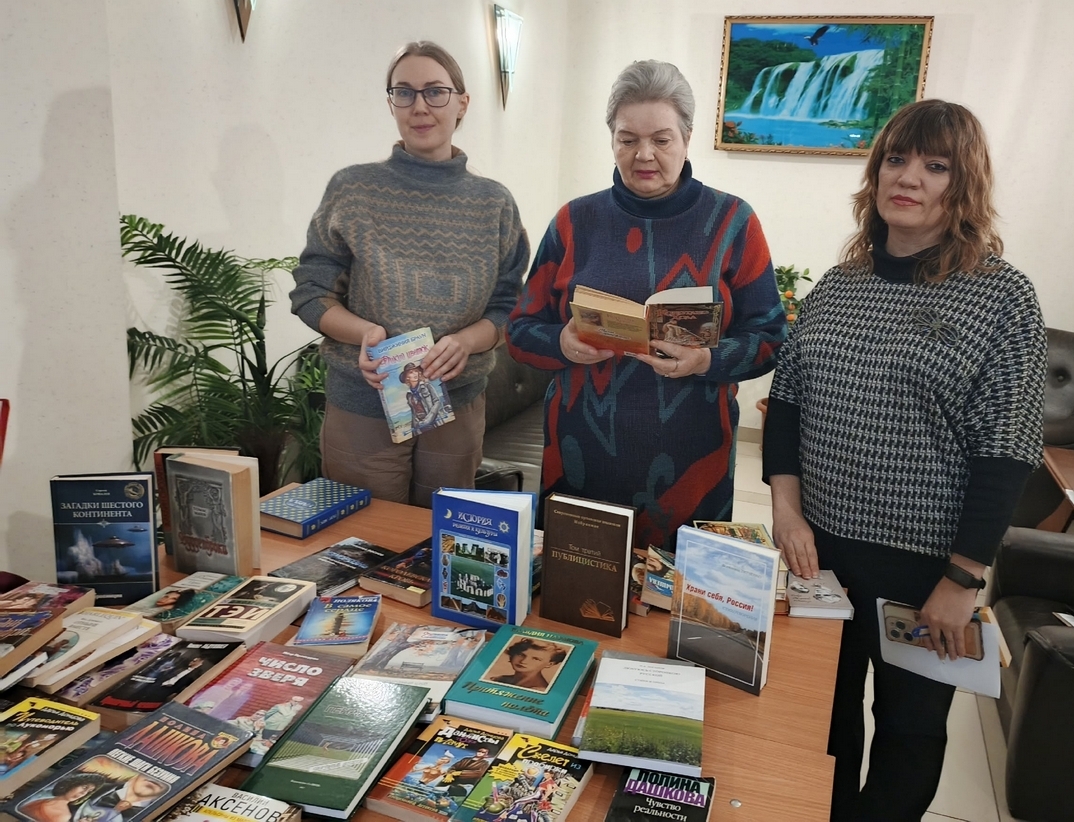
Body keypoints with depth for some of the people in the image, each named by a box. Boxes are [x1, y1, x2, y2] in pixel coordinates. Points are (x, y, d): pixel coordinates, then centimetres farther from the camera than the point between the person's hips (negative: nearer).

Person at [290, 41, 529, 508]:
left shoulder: (493, 204, 1)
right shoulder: (352, 191, -5)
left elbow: (507, 307, 2)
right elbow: (310, 294, -2)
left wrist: (466, 341, -19)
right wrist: (364, 332, -22)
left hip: (458, 408, 2)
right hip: (362, 406, -2)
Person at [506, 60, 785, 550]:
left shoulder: (731, 222, 1)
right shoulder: (574, 222, 5)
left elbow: (769, 338, 1)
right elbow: (521, 330, 6)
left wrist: (708, 360, -19)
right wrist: (562, 344, -15)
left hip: (689, 466, -1)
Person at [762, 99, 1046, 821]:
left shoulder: (1003, 296, -10)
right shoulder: (837, 287, 4)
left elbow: (1008, 451, -12)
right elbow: (787, 398, 5)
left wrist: (962, 579, -13)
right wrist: (787, 510, -5)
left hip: (923, 563, -3)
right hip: (819, 545, 4)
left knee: (909, 722, 17)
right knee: (823, 707, 21)